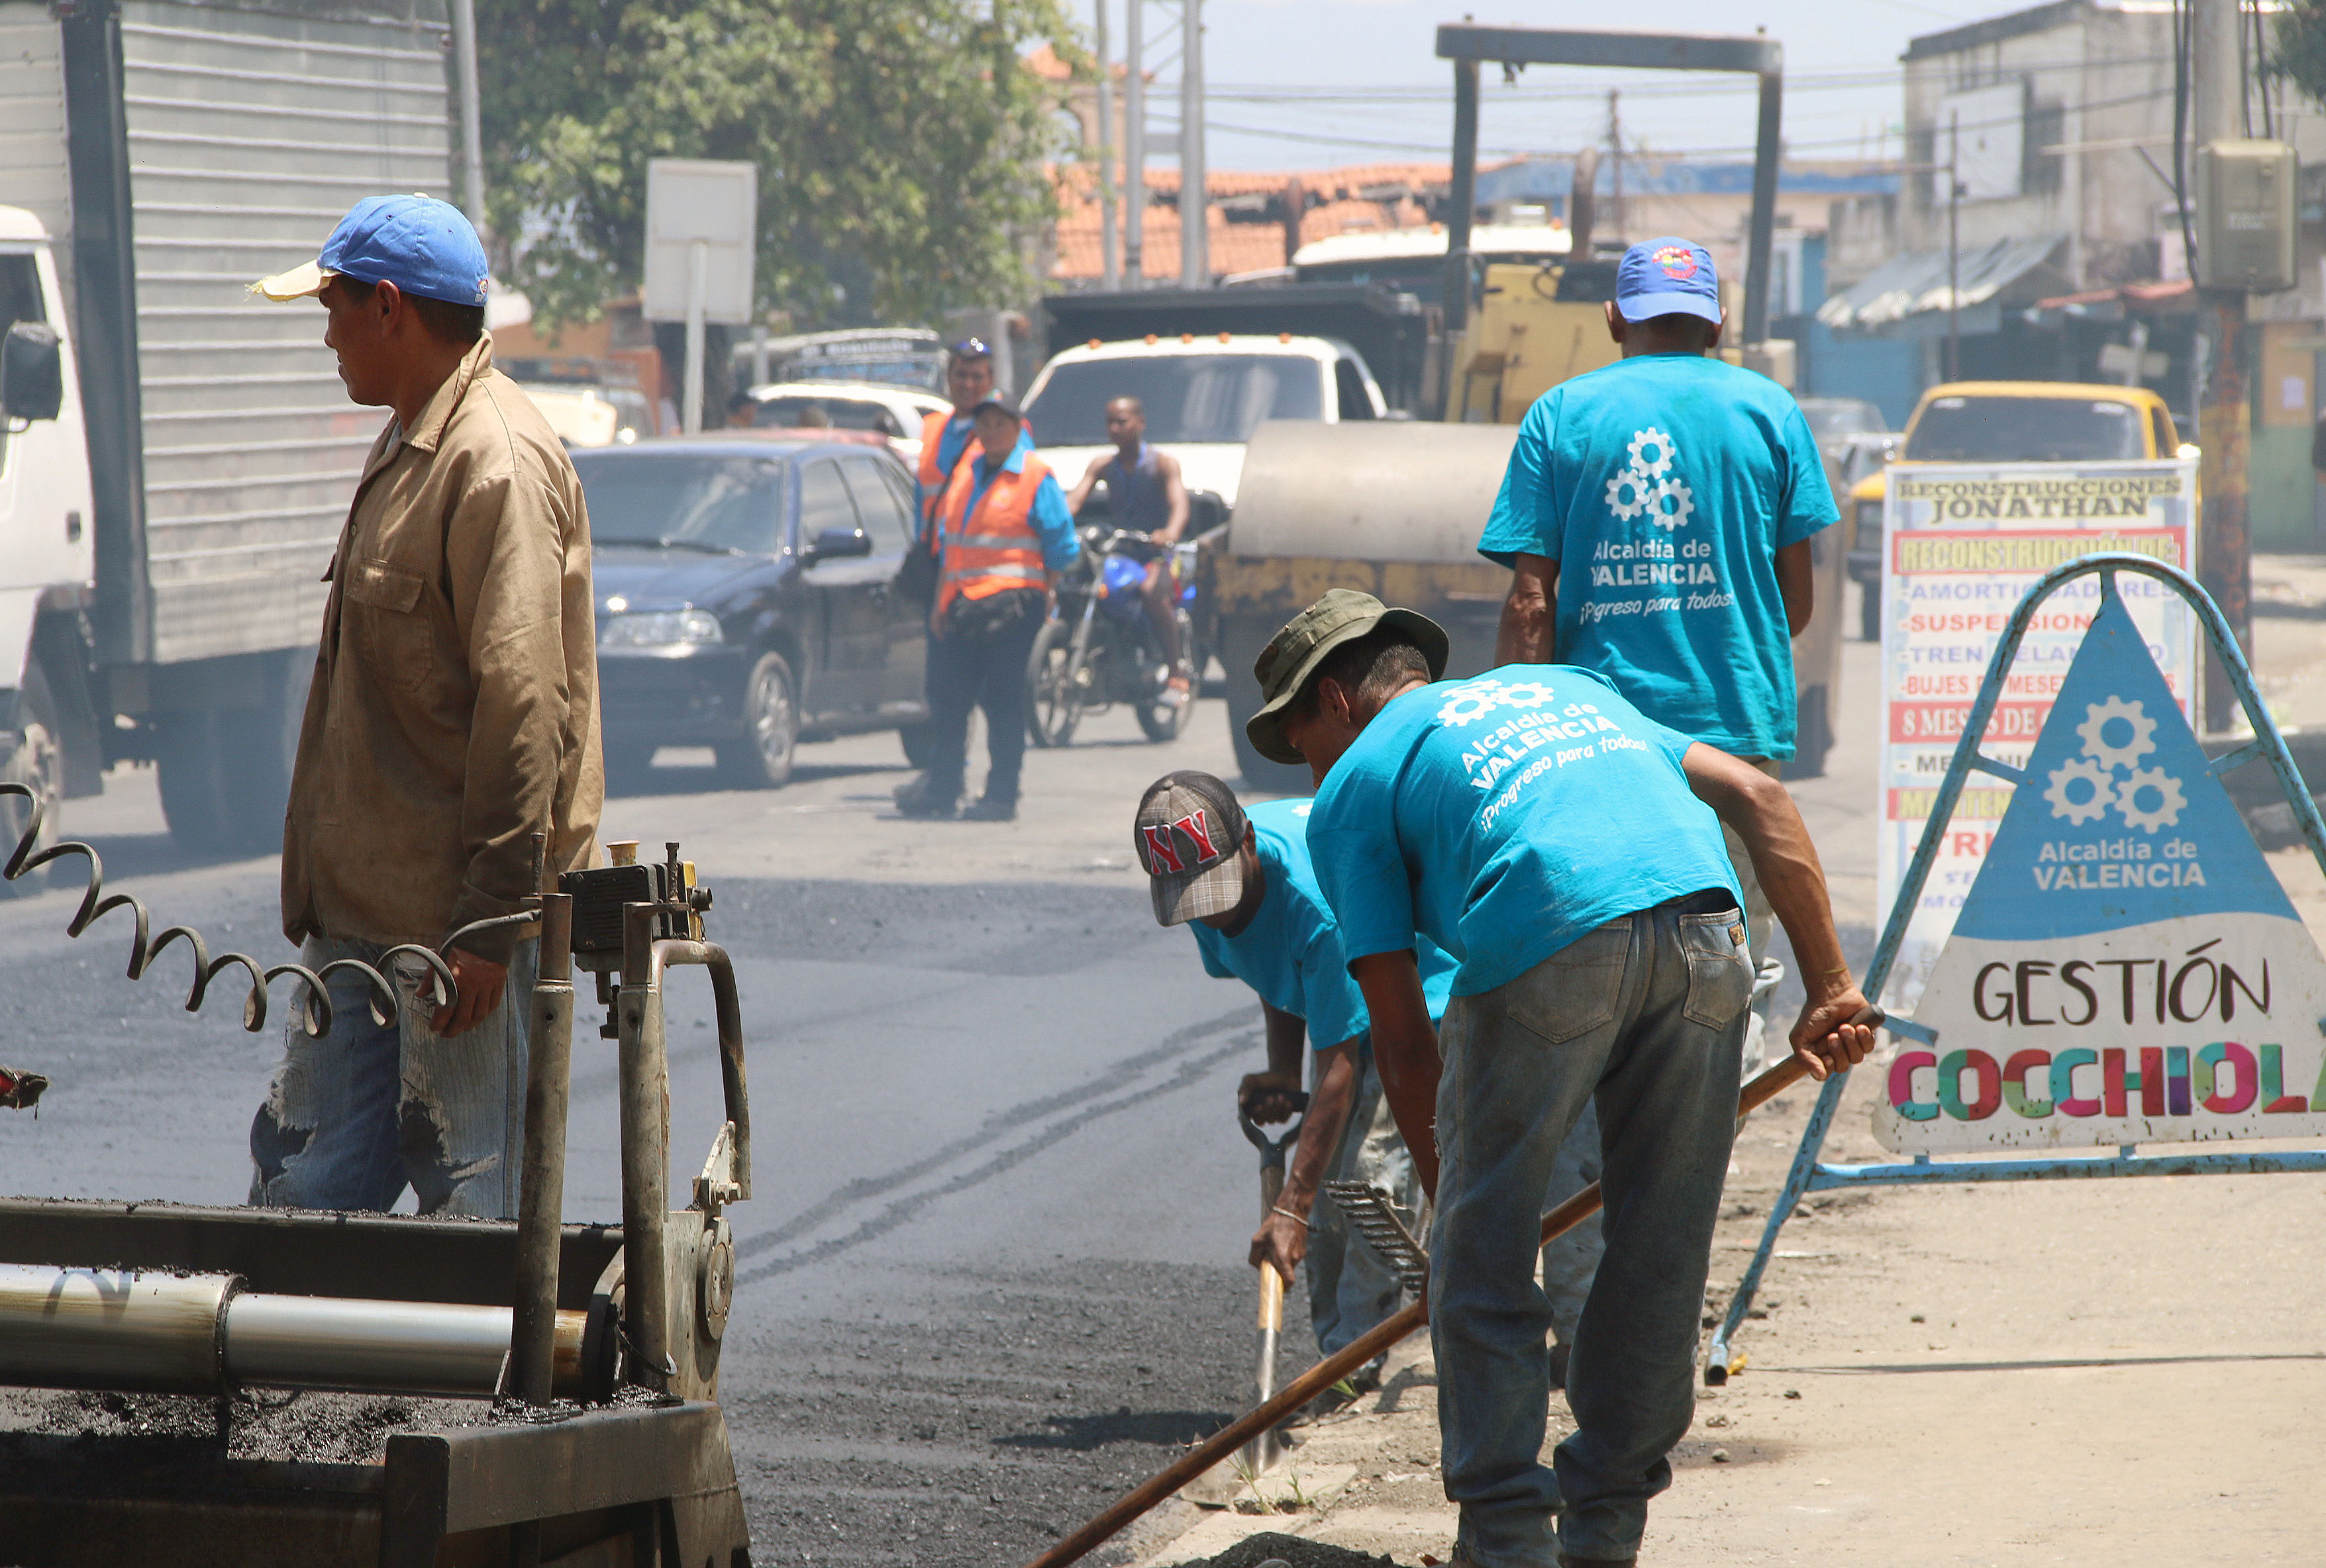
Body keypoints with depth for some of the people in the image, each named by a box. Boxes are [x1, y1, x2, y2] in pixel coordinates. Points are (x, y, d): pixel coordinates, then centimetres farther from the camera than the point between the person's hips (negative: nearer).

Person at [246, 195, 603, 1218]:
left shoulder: (497, 461, -17)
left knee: (472, 1192, -3)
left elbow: (522, 702, -22)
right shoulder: (409, 443, 16)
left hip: (459, 906, -10)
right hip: (363, 903, 10)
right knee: (306, 1180, 11)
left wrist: (490, 920, -23)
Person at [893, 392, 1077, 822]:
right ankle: (941, 787, 12)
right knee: (949, 696, 6)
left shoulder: (1035, 477, -2)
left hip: (1009, 607, -6)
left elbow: (1061, 546, -1)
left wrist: (1045, 595, -1)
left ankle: (1002, 795, 1)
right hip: (963, 605, 6)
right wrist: (942, 601, 18)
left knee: (1003, 700, -4)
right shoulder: (965, 475, 17)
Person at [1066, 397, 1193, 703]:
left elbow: (1179, 504, -19)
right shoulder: (1102, 466, 10)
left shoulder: (1163, 463, -2)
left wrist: (1170, 534, -43)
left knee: (1152, 592, -37)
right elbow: (1075, 499, -4)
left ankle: (1179, 674, -29)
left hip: (1157, 555, -5)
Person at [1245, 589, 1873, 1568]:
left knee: (1482, 1262, 13)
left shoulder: (1353, 789, 22)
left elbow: (1402, 1040, 16)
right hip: (1703, 927, 4)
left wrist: (1446, 1193, 25)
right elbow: (1757, 797, 23)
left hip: (1546, 947, -4)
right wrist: (1830, 990, 19)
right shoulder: (1567, 684, 37)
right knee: (1659, 1262, 17)